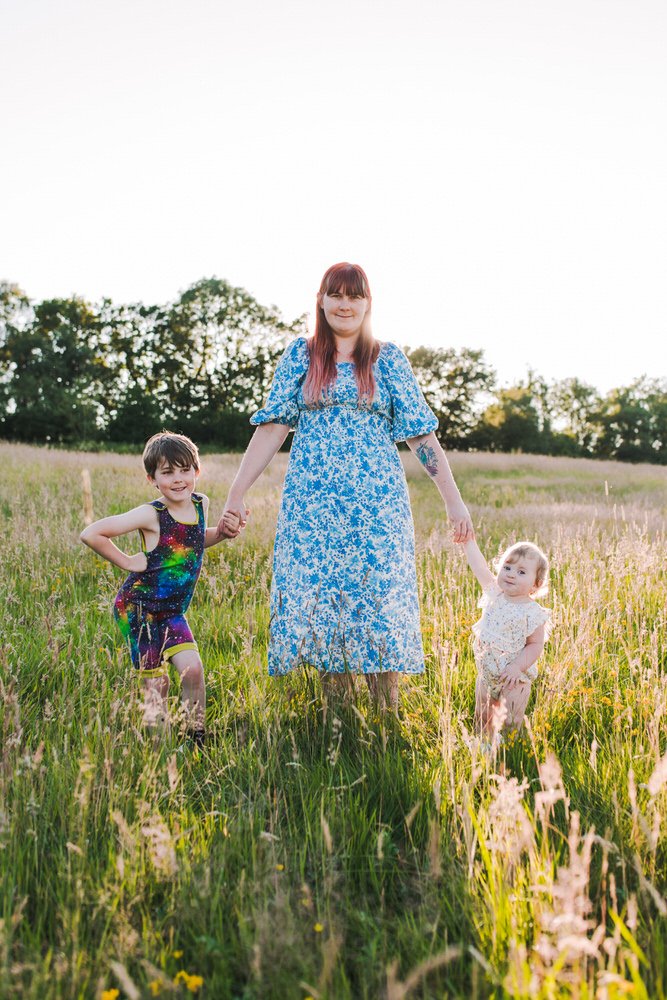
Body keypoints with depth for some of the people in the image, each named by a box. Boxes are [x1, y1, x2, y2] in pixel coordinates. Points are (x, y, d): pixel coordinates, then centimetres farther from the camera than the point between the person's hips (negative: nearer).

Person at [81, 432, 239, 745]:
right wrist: (128, 561, -14)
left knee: (192, 668, -10)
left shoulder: (201, 504, -1)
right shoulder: (150, 515, -19)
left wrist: (223, 532, 3)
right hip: (138, 607, -5)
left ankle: (197, 739, 6)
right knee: (156, 684, -1)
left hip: (172, 610, 5)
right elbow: (90, 534, -19)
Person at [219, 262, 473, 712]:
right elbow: (272, 427, 7)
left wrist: (455, 501, 1)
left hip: (377, 504, -1)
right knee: (316, 600, -1)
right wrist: (237, 493, 2)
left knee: (378, 600, -5)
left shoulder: (389, 361, 8)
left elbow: (422, 434, 5)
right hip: (312, 504, 1)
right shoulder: (300, 356, 10)